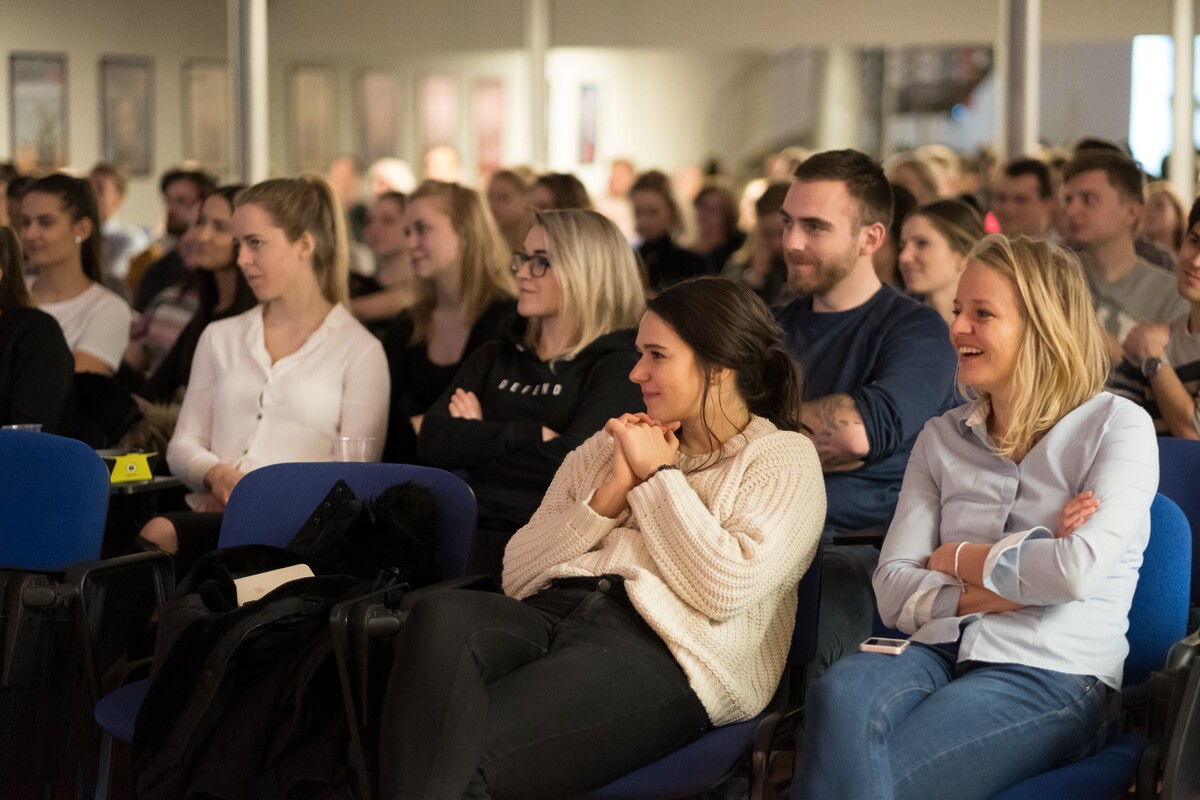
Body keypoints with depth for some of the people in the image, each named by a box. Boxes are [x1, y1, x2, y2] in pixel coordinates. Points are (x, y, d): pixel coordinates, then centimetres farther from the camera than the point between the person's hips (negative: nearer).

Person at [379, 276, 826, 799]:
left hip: (661, 648, -5)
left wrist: (657, 475, 2)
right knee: (440, 617, -35)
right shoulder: (608, 446, 28)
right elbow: (518, 575, 18)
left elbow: (725, 589, -7)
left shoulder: (783, 459, 13)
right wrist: (613, 494, 6)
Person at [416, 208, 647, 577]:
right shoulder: (496, 357, 21)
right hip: (471, 530, 6)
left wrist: (479, 439, 1)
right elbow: (432, 441, 6)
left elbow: (570, 462, -12)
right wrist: (530, 435, -6)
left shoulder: (618, 367, 4)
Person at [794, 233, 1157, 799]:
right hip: (940, 654, 4)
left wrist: (960, 557, 2)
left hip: (1052, 674, -4)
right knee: (840, 694, -35)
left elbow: (1078, 571, -13)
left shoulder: (1116, 426, 5)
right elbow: (894, 594, 8)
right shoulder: (942, 439, 19)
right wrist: (1000, 593, -7)